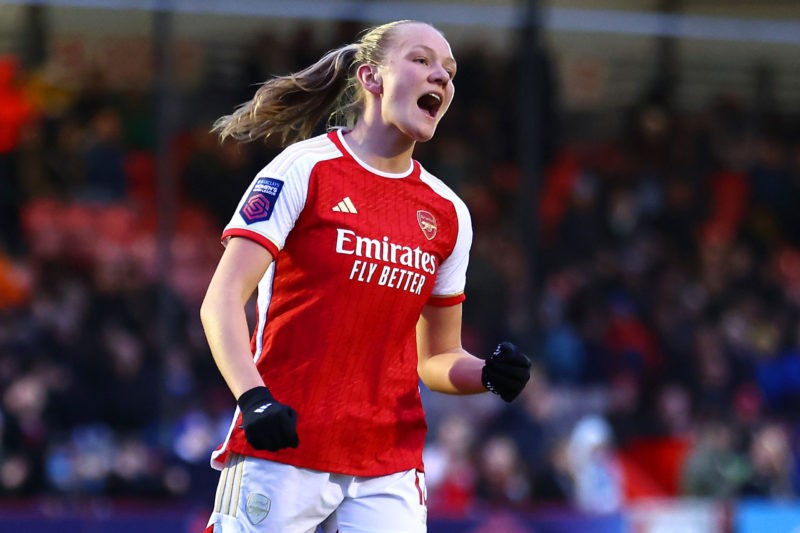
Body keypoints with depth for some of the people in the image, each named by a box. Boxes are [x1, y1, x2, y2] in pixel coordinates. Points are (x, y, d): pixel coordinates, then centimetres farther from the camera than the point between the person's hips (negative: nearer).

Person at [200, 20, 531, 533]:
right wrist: (254, 397, -26)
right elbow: (222, 301, -10)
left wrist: (488, 374, -2)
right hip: (280, 456, -4)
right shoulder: (306, 168, -2)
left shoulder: (447, 213, 13)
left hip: (389, 471, 4)